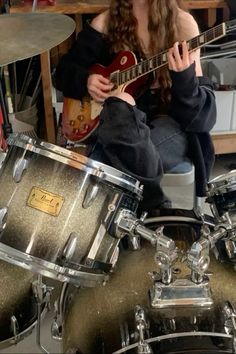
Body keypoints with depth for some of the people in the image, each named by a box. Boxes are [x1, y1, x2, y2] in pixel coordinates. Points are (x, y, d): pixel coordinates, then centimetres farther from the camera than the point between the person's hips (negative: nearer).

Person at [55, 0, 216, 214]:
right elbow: (64, 70, 13)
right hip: (112, 122, 3)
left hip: (169, 120, -2)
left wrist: (184, 77, -33)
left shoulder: (181, 23, -5)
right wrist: (86, 80, -9)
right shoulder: (106, 23, 4)